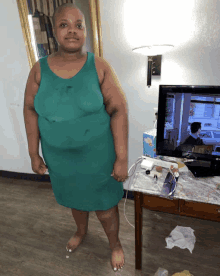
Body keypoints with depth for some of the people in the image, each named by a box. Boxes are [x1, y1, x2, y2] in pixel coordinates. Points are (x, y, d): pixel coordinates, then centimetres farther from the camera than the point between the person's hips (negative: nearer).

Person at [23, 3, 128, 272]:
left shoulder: (99, 67, -11)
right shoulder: (40, 69, -4)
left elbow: (119, 110, -14)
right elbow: (30, 110, 2)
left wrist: (122, 158, -16)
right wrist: (34, 153, 2)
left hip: (97, 156, -2)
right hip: (59, 158, 3)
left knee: (104, 206, 14)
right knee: (75, 199, 27)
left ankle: (115, 243, 47)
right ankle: (81, 231, 60)